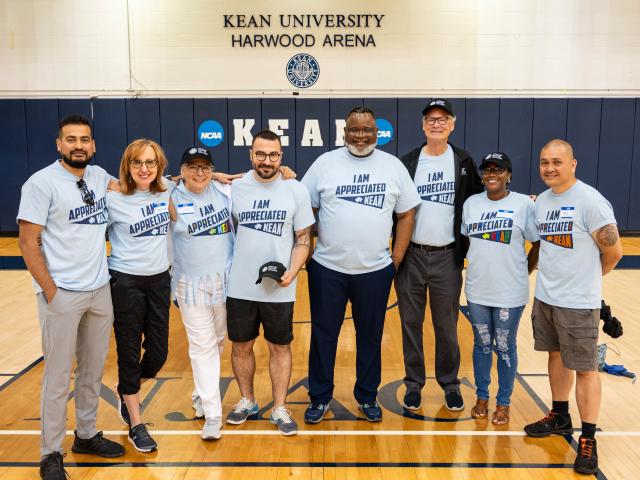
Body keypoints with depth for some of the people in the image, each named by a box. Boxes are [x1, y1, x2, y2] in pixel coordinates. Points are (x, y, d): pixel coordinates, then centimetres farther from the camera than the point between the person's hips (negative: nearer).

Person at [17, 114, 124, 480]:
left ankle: (87, 435, 31)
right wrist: (50, 292, -13)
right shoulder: (41, 183, -10)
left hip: (101, 291, 5)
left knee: (94, 370, 14)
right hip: (62, 295, -5)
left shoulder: (100, 176, 6)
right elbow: (28, 243, -10)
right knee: (59, 376, 3)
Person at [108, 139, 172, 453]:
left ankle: (126, 392, 41)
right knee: (129, 353, 6)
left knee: (158, 352, 10)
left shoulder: (166, 192, 1)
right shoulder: (113, 199, -12)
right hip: (126, 282, -4)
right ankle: (136, 426, 22)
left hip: (159, 280, 5)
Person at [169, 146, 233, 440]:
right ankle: (212, 414, 10)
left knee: (218, 341, 17)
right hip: (192, 285, -3)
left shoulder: (226, 192, 1)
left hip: (226, 281, 3)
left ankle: (203, 393, 42)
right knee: (202, 346, 2)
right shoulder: (172, 200, -6)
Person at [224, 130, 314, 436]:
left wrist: (292, 272, -12)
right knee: (241, 346, 13)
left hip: (279, 290, -1)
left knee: (280, 347, 10)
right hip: (240, 287, 1)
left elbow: (303, 239, -1)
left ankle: (280, 409, 24)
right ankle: (247, 401, 34)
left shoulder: (296, 190, -3)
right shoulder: (235, 188, -1)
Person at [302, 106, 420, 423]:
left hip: (375, 270, 1)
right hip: (327, 269, 0)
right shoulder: (325, 163, 0)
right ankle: (320, 397, 26)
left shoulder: (393, 166, 3)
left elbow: (406, 215, 6)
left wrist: (396, 259, 1)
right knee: (323, 335, 9)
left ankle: (367, 397, 31)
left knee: (370, 336, 13)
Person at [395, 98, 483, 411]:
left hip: (447, 257, 0)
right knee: (411, 323, 9)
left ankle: (450, 384, 25)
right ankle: (414, 383, 23)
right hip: (410, 256, 1)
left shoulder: (463, 162, 3)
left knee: (446, 326, 9)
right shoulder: (407, 163, 2)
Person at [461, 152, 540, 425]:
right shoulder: (471, 203, 5)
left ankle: (503, 403, 24)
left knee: (505, 348, 8)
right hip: (477, 291, 4)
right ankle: (482, 398, 31)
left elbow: (538, 245, -2)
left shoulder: (524, 204, -8)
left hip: (510, 293, -3)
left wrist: (523, 274, 0)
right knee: (481, 345, 15)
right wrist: (479, 266, 8)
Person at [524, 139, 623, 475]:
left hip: (578, 303, -7)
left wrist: (586, 277, 3)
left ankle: (588, 440, 12)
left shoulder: (590, 201, -16)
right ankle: (560, 418, 35)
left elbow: (613, 251, -12)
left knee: (584, 368, 2)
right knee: (556, 356, 19)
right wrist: (548, 273, 8)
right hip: (544, 297, 7)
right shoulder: (541, 201, 6)